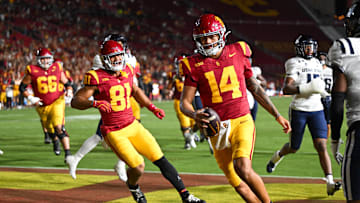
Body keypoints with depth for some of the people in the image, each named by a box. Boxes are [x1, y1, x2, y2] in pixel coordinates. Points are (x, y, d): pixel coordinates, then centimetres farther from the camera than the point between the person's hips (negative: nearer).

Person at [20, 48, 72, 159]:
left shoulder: (57, 69, -2)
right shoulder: (32, 71, -7)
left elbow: (66, 83, 10)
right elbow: (22, 87, 2)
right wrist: (30, 98, -11)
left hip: (57, 102, -2)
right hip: (42, 105, 2)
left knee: (59, 128, -21)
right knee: (50, 130, 19)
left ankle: (68, 153, -21)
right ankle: (55, 142, 54)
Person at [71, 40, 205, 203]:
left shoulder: (126, 72, 4)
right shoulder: (97, 78, -14)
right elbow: (75, 101, -16)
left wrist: (152, 108, 18)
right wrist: (94, 103, -34)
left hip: (133, 125, 6)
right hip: (114, 132, -6)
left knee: (161, 160, 2)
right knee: (138, 167, -13)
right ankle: (132, 185, 24)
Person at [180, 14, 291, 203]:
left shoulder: (237, 53, 3)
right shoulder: (195, 65, -1)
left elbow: (255, 88, 13)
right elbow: (184, 102, 0)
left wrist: (277, 116, 15)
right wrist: (195, 115, -23)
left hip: (241, 122, -1)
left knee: (243, 169, -25)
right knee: (239, 185, 5)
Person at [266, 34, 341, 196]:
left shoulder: (317, 63, 15)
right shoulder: (295, 63, -7)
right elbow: (286, 89, -17)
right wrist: (306, 89, -29)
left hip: (316, 109, 4)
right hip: (298, 110, -4)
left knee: (321, 146, -11)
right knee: (294, 148, 9)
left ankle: (330, 182, -17)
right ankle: (277, 156, 44)